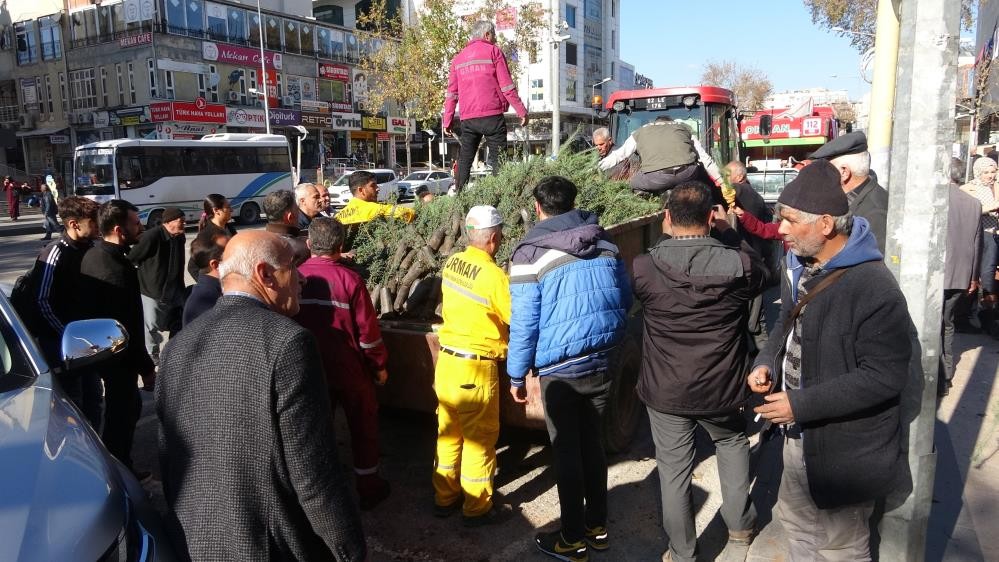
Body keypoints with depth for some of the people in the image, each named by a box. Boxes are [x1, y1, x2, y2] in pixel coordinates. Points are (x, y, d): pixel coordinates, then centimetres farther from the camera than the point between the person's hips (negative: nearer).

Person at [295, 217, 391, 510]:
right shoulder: (349, 279, -18)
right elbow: (367, 328, -14)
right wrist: (380, 364, -1)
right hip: (348, 367, -3)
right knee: (363, 424, 13)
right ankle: (368, 489, 24)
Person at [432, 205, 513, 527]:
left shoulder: (452, 263, -1)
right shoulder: (494, 276, -20)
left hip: (447, 359, 7)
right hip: (475, 367, -7)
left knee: (448, 431, 19)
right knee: (480, 437, 8)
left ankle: (444, 498, 33)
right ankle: (477, 508, 22)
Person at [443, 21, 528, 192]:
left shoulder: (458, 58, 18)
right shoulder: (493, 51, 4)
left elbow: (452, 92, 15)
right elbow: (507, 86, -3)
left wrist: (448, 121, 16)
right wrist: (521, 111, -1)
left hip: (468, 119, 4)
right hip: (492, 116, -4)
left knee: (464, 161, 8)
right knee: (498, 160, -4)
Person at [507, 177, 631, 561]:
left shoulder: (530, 254, -12)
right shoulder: (605, 243, 2)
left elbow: (524, 323, -12)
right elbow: (625, 299, 9)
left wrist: (517, 376, -2)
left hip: (560, 370, -5)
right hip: (604, 362, 5)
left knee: (566, 451, 9)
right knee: (593, 443, 19)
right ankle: (597, 527, 33)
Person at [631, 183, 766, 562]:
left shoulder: (644, 268, -19)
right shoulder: (738, 265, -19)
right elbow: (760, 272, 6)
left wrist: (666, 236, 11)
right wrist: (728, 232, 9)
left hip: (665, 391, -1)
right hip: (722, 388, 1)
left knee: (673, 469, 13)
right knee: (732, 443, 30)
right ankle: (739, 524, 45)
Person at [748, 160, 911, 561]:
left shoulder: (874, 288, -26)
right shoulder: (799, 267, 2)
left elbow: (885, 376, -25)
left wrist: (802, 404, -26)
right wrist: (766, 362, -4)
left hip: (847, 450, -8)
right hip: (800, 435, 8)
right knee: (795, 520, 26)